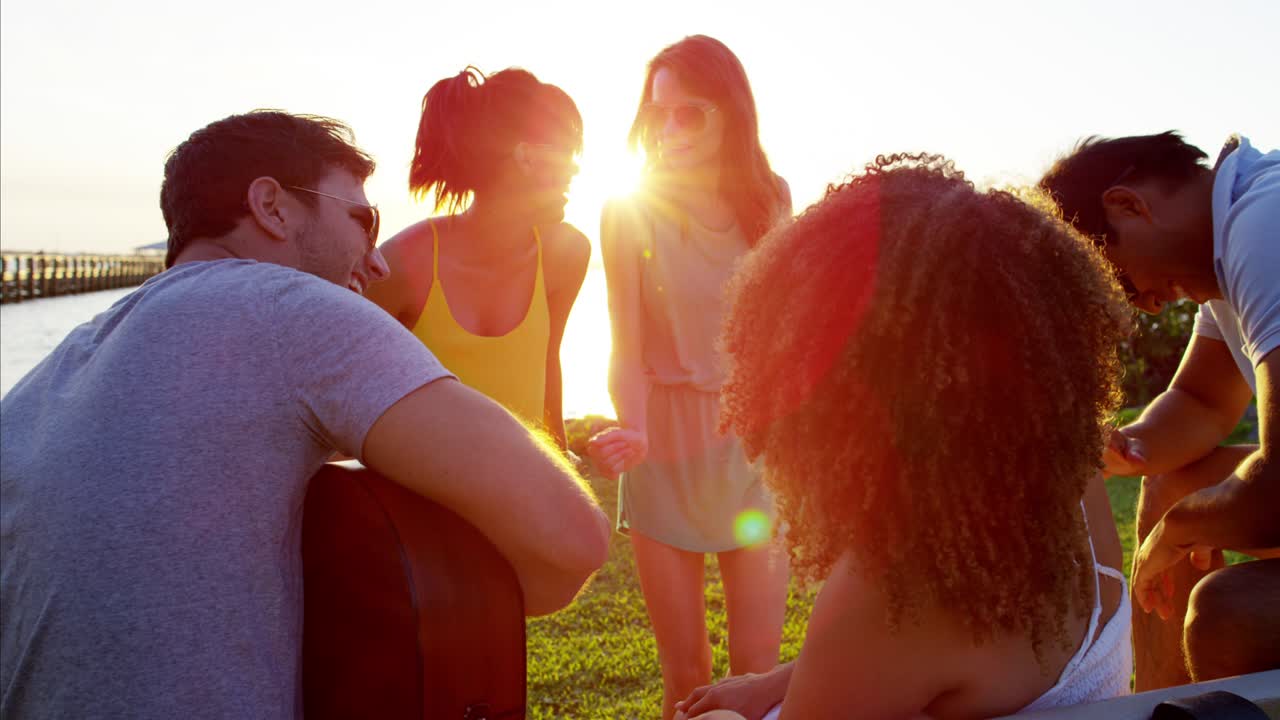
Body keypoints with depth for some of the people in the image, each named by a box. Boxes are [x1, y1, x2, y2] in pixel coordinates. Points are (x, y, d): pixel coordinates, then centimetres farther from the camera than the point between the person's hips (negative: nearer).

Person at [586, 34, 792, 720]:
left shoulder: (770, 200, 3)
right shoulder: (631, 213, -5)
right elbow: (627, 349, -7)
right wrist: (634, 430, -26)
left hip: (752, 441, 2)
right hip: (666, 447, -2)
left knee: (758, 665, 3)